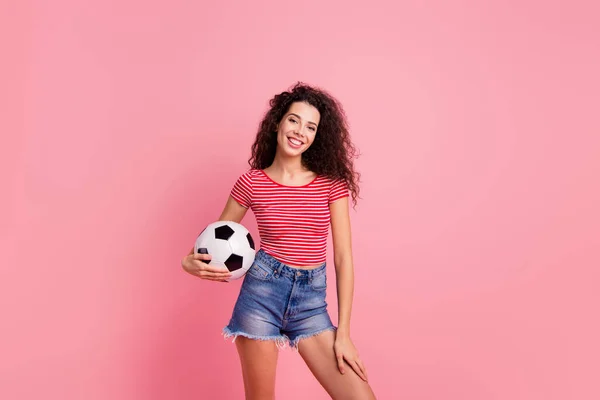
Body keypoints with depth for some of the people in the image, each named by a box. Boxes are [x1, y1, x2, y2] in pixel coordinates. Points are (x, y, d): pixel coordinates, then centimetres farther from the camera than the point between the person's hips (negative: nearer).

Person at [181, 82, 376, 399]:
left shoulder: (331, 181, -1)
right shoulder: (251, 183, -2)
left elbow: (343, 256, -2)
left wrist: (343, 332, -3)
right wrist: (190, 261, -11)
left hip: (312, 302, 1)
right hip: (262, 292, -1)